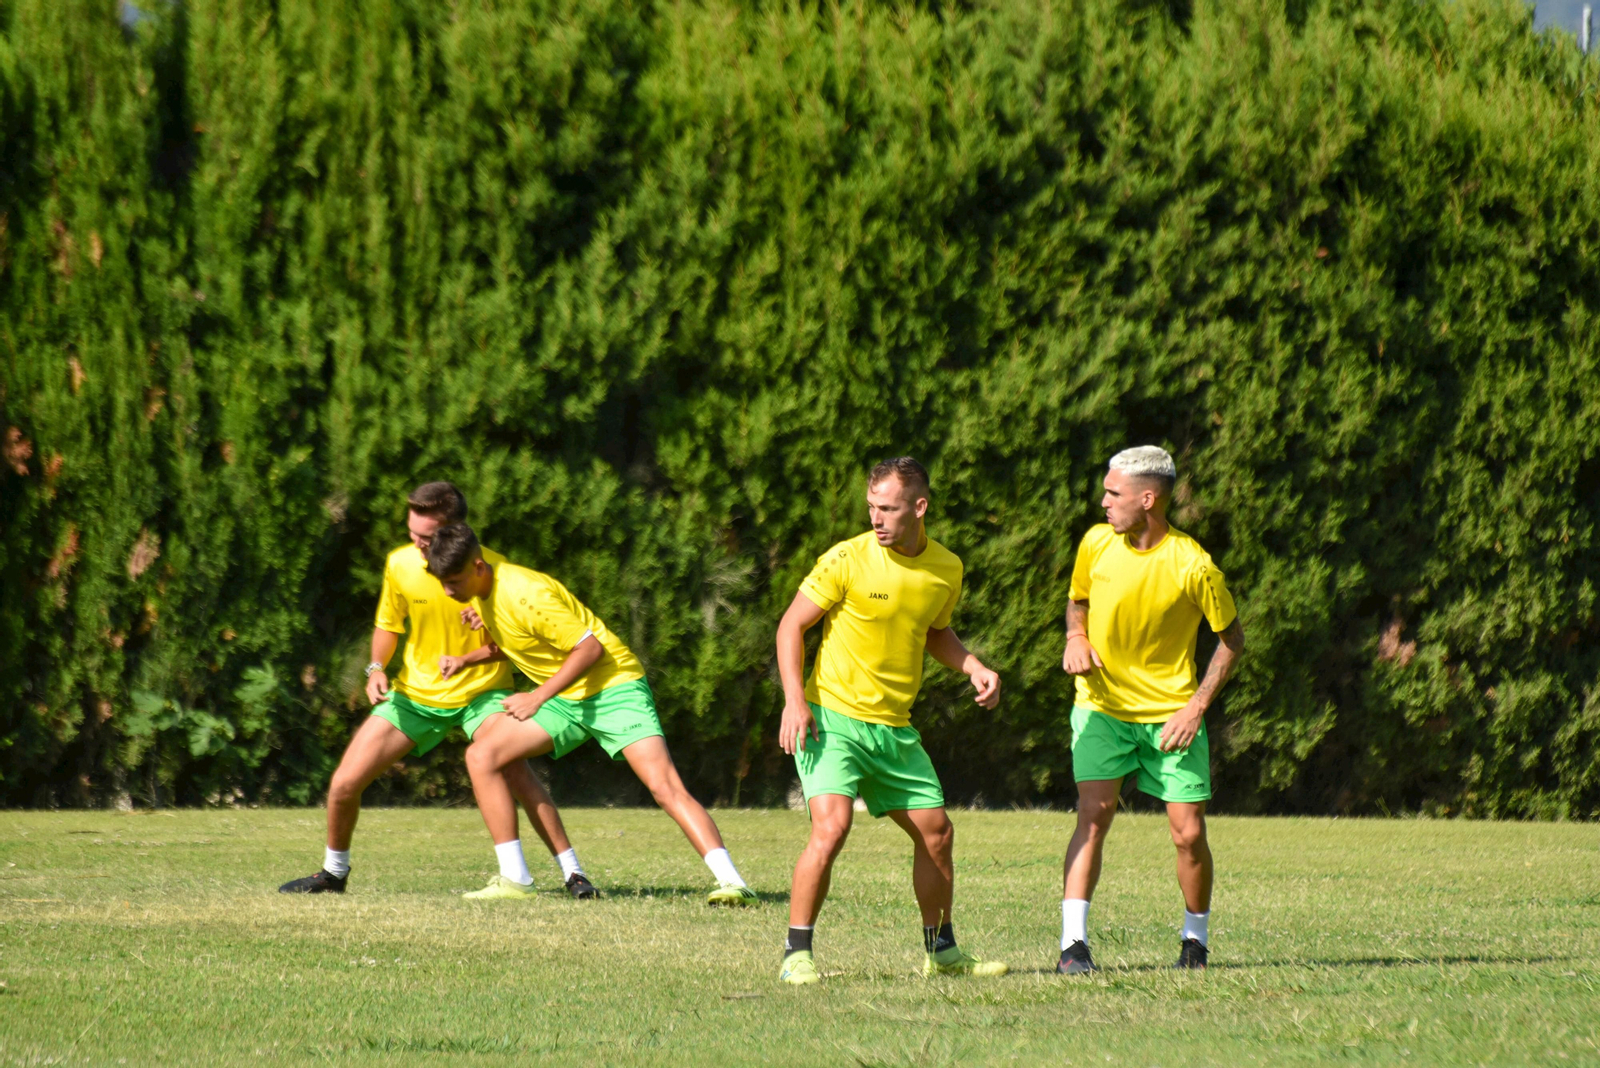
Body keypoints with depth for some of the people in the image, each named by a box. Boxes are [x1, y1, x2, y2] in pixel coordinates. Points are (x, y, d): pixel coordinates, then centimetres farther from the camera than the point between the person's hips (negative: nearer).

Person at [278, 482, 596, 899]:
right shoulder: (400, 564, -7)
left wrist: (467, 660, -28)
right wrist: (377, 668, -7)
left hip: (481, 691, -4)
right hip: (414, 693, 4)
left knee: (510, 766, -32)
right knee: (344, 783, -2)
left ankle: (573, 872, -25)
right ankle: (333, 872, 26)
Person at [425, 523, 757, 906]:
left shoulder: (527, 596, -26)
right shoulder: (483, 582, -1)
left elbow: (590, 647, -22)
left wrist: (538, 697, -23)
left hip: (614, 687, -9)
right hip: (565, 700, 9)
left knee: (665, 787, -22)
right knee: (481, 755, -4)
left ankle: (732, 882, -27)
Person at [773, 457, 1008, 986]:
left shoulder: (946, 568, 3)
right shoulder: (847, 560, -13)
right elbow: (792, 625, -6)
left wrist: (974, 668, 4)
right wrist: (795, 700, -17)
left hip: (894, 726, 6)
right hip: (832, 717, -6)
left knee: (936, 833, 10)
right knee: (831, 825, -22)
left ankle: (941, 950, 29)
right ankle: (796, 955, -14)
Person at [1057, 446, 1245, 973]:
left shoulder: (1193, 567, -15)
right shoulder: (1097, 544, -5)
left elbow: (1232, 638, -3)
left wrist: (1197, 706, -11)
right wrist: (1076, 638, -7)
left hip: (1171, 713, -1)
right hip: (1102, 706, 1)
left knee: (1189, 834, -2)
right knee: (1093, 815, -16)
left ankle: (1195, 939, 21)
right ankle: (1073, 943, -18)